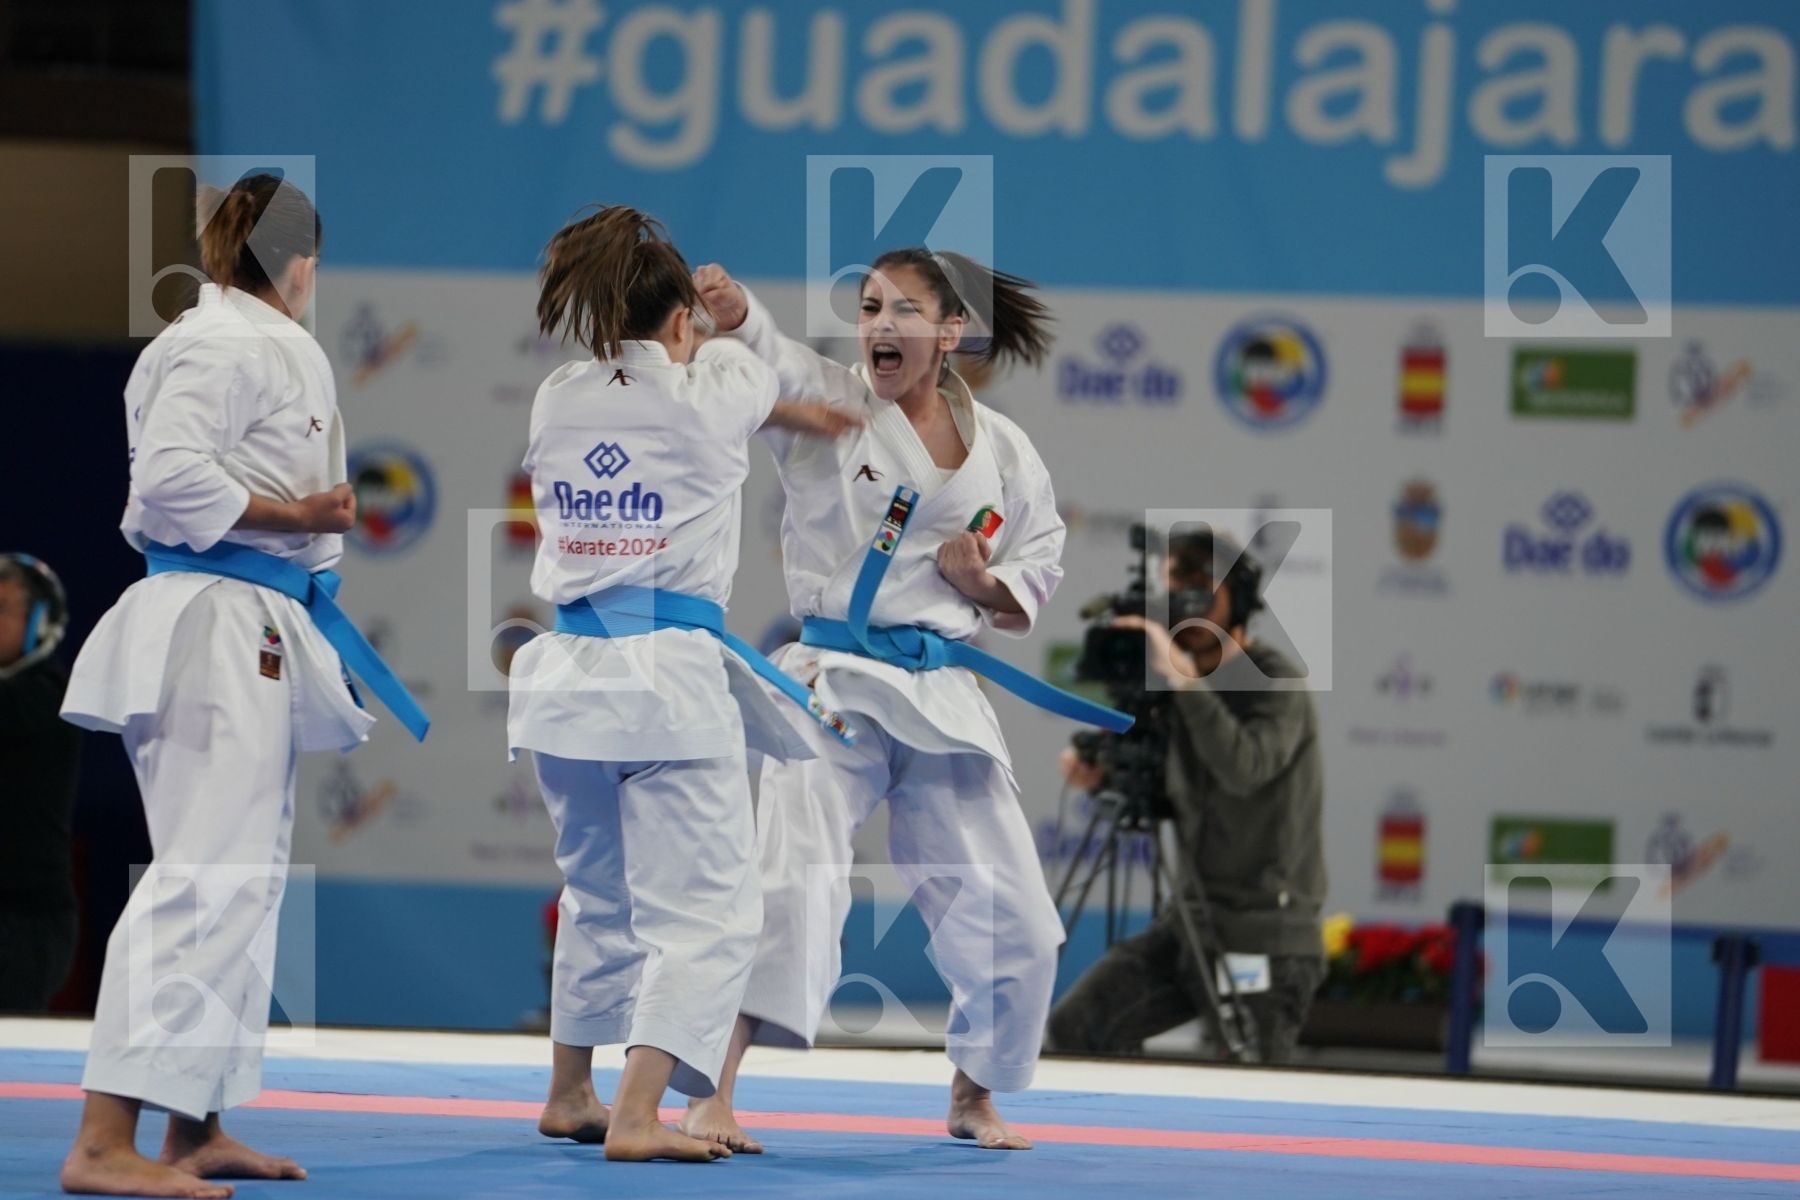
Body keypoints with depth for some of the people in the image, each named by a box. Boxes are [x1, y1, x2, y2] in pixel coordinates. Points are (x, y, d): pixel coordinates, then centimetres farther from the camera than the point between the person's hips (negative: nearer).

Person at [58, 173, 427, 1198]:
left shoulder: (270, 347, 20)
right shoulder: (224, 346, -11)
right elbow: (172, 479, -22)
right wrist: (297, 516, -15)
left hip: (259, 638, 11)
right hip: (217, 625, -11)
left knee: (248, 881, 15)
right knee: (205, 878, -16)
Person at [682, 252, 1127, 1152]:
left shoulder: (1000, 451, 6)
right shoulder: (825, 404, -3)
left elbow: (1038, 572, 16)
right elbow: (755, 352, -22)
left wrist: (989, 586, -6)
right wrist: (726, 305, -45)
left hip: (942, 699, 3)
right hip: (833, 683, -3)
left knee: (1009, 920, 7)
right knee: (795, 882, -20)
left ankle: (974, 1096, 30)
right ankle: (713, 1094, -21)